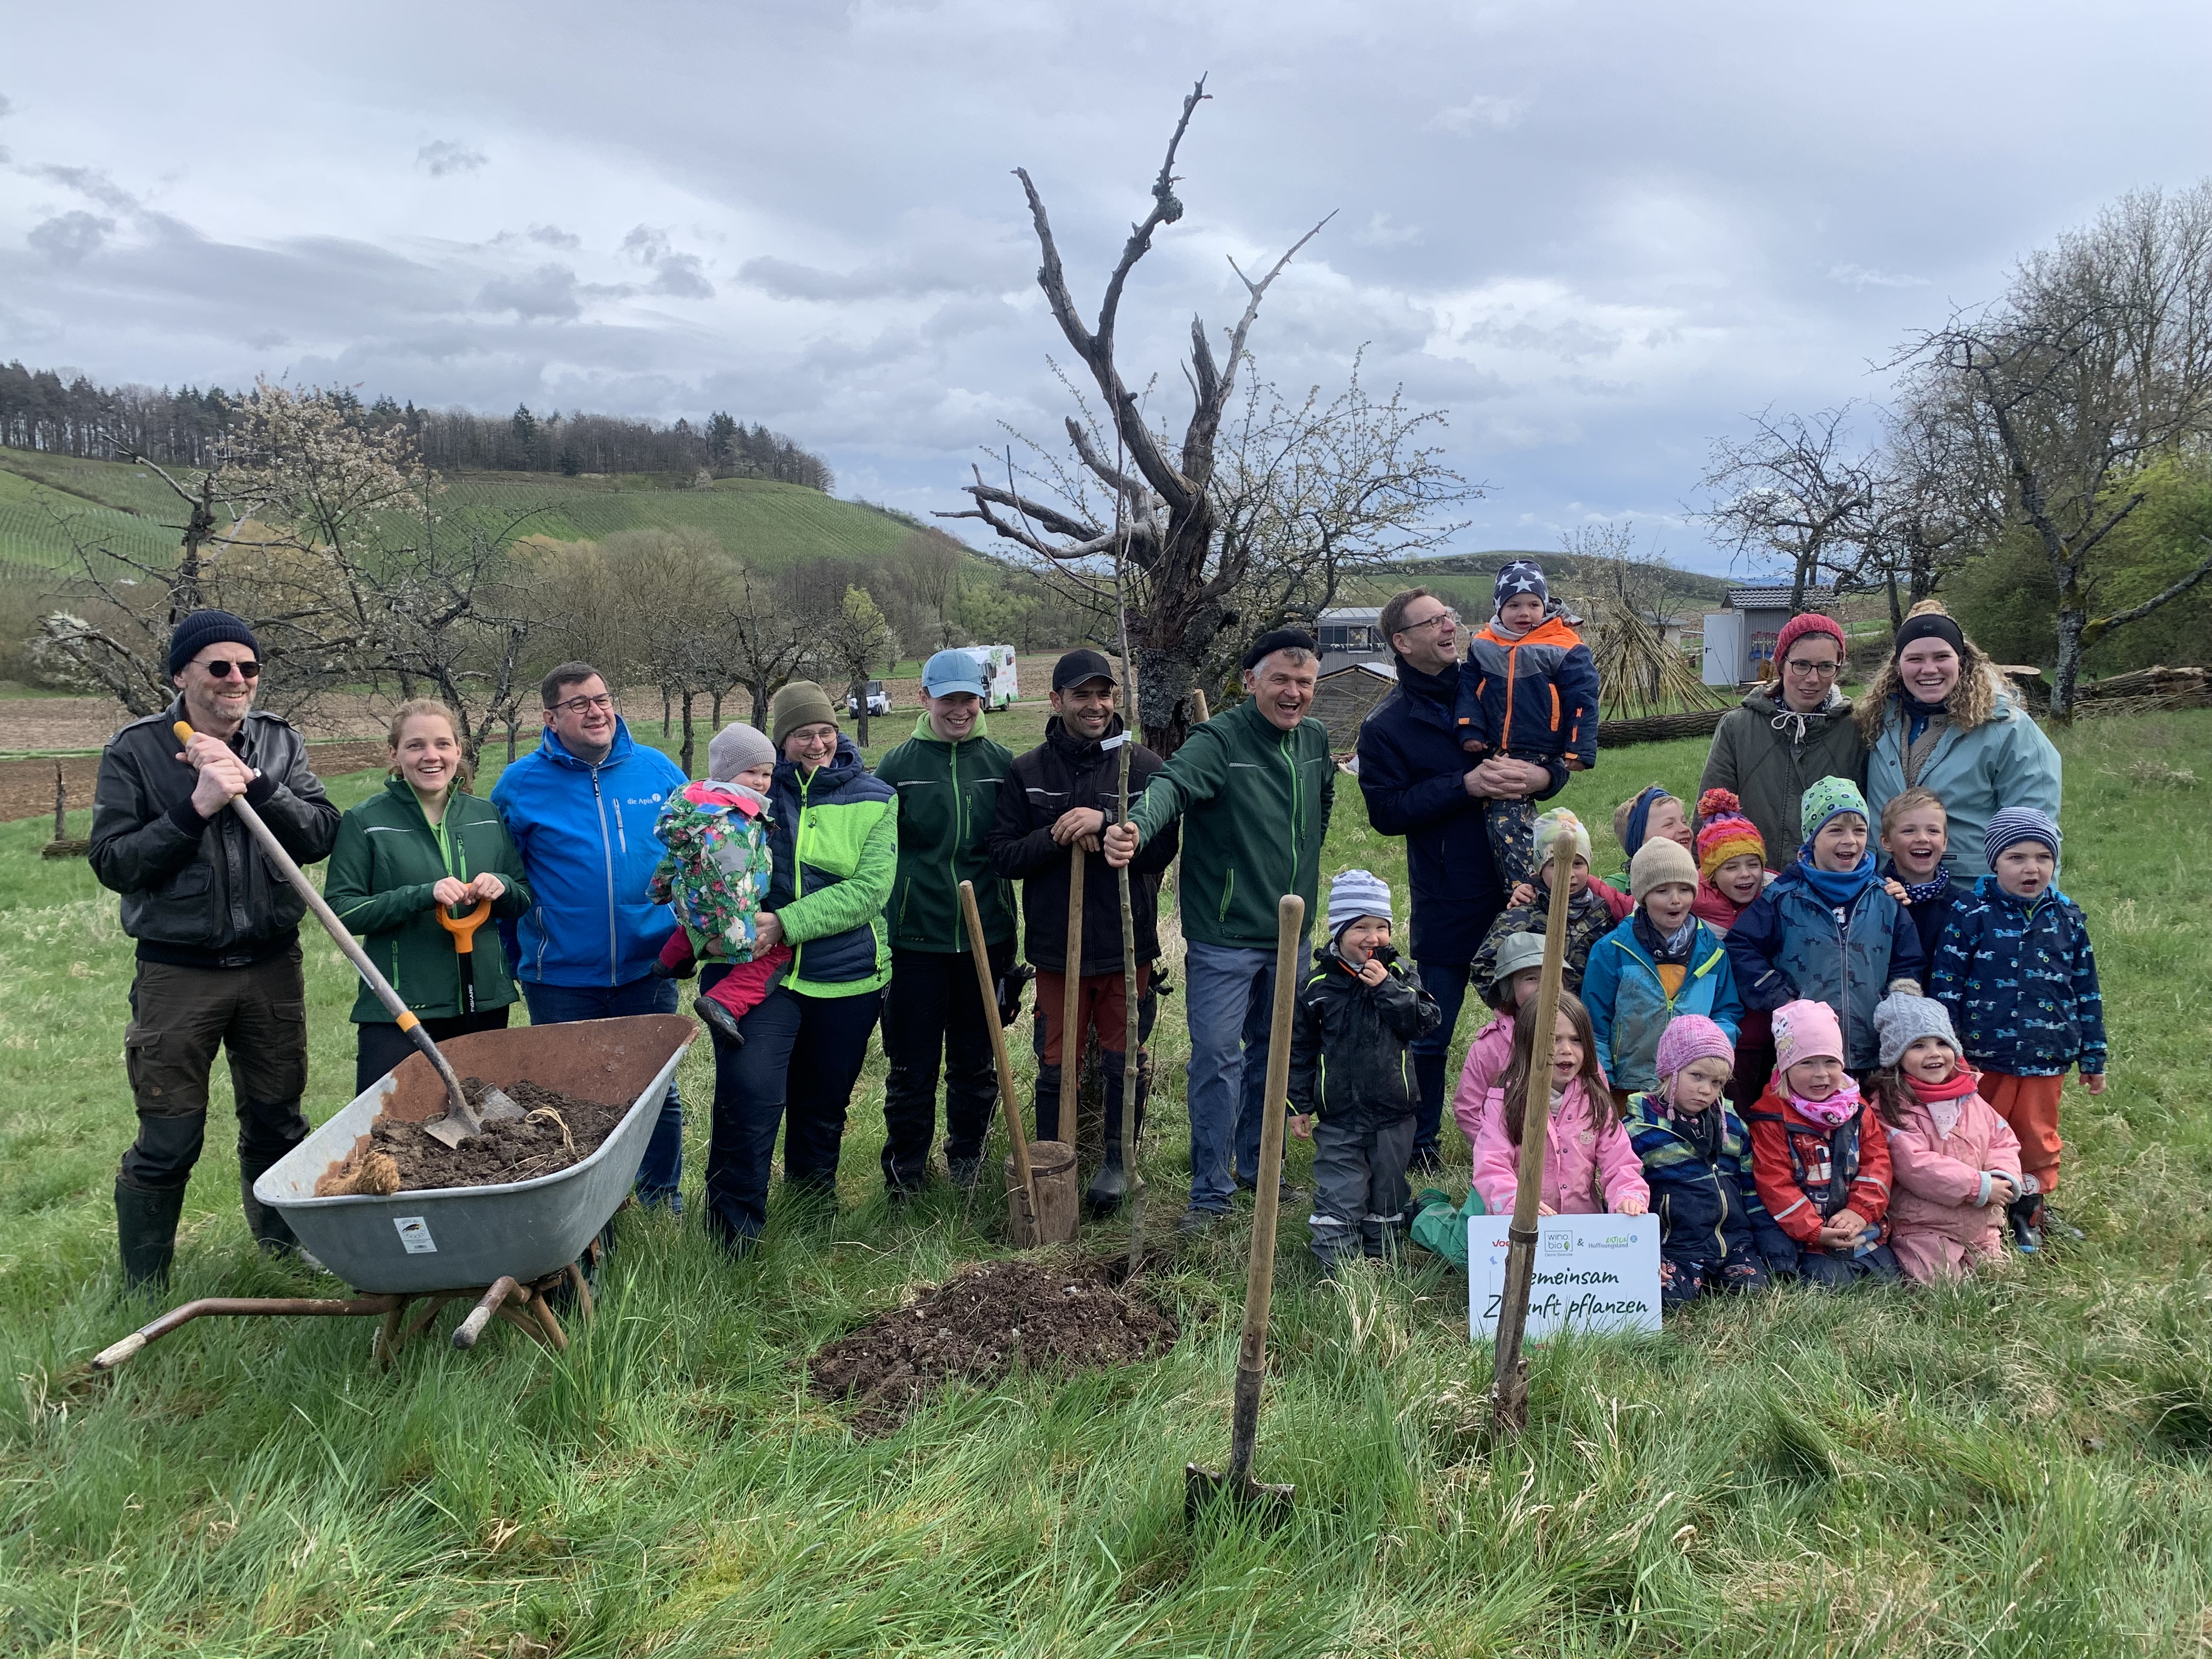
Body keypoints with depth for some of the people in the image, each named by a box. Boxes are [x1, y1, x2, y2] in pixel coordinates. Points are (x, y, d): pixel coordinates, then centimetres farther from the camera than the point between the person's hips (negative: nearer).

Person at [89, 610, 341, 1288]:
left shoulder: (279, 742, 3)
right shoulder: (136, 750, -6)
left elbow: (321, 835, -7)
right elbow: (112, 862, -10)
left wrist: (251, 782, -20)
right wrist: (194, 809, -21)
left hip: (272, 965, 3)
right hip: (177, 974, -3)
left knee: (277, 1123, 15)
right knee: (167, 1143, 1)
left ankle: (285, 1245, 35)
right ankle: (142, 1291, 17)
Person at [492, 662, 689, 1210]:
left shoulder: (657, 770, 0)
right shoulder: (520, 784, -4)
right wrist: (515, 960, 7)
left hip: (648, 971, 2)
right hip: (561, 983, -1)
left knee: (660, 1094, 13)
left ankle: (664, 1199, 34)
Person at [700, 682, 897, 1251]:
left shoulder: (875, 799, 2)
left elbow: (870, 889, -11)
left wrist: (787, 923, -22)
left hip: (846, 978, 2)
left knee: (823, 1105, 16)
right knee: (749, 1095, -17)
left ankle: (812, 1201, 40)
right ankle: (733, 1234, -2)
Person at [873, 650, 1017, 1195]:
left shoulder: (1002, 763, 3)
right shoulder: (897, 765, -1)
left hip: (985, 939, 2)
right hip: (916, 940, -1)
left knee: (976, 1063, 13)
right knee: (912, 1066, 5)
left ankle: (967, 1167, 28)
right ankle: (904, 1177, 18)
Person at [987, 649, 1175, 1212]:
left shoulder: (1143, 766, -2)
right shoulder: (1026, 773, 2)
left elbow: (1163, 850, -10)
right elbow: (1004, 856, -3)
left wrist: (1107, 822, -23)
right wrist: (1057, 838, -19)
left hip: (1127, 944, -1)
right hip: (1056, 944, 1)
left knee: (1124, 1061, 9)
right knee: (1056, 1065, 10)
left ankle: (1118, 1161, 27)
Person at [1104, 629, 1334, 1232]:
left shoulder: (1316, 740, 6)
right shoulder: (1219, 740, -17)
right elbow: (1173, 782, -37)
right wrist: (1137, 827, -57)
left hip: (1290, 934, 6)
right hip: (1223, 938, -6)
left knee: (1273, 1054, 17)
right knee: (1217, 1056, -4)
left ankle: (1260, 1167, 32)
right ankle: (1211, 1189, 9)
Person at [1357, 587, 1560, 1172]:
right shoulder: (1385, 726, -2)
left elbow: (1558, 756, 12)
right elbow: (1387, 811, -11)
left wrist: (1542, 776, -12)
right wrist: (1466, 785, -19)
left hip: (1518, 886, 3)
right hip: (1446, 900, -3)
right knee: (1432, 1031, 5)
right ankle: (1419, 1143, 22)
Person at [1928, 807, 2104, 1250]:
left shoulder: (2067, 918, 3)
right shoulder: (1972, 914, -8)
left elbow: (2086, 991, 9)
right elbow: (1946, 985, -7)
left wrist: (2093, 1057, 11)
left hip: (2046, 1058, 3)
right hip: (1984, 1054, -3)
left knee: (2039, 1137, 15)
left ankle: (2031, 1212, 33)